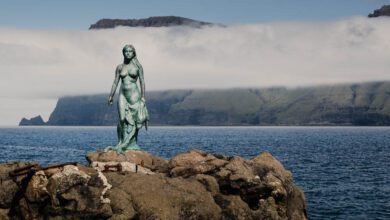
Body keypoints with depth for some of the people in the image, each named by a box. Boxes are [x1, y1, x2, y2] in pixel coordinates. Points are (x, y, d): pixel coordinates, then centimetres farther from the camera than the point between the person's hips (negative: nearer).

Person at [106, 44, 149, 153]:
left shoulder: (138, 66, 2)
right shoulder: (120, 67, 8)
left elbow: (142, 82, 1)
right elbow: (115, 82, 9)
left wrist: (143, 96, -4)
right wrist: (111, 96, 4)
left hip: (134, 94, -2)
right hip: (122, 94, 2)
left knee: (133, 120, -1)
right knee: (123, 119, -5)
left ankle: (132, 144, 4)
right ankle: (122, 143, -2)